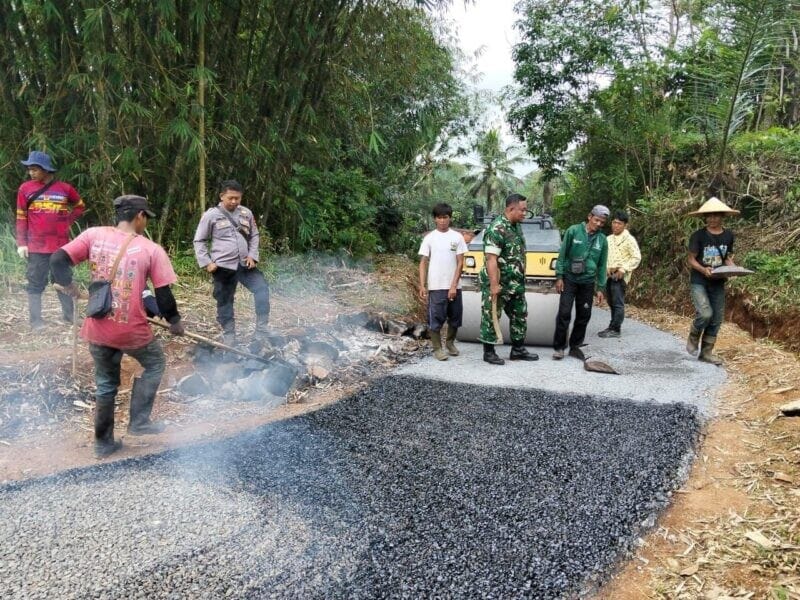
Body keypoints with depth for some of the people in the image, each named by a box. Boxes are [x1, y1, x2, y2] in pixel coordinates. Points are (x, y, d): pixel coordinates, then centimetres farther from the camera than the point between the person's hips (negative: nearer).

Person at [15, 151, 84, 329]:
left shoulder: (65, 188, 0)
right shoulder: (25, 189, -1)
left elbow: (79, 206, 18)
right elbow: (21, 218, 2)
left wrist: (68, 222, 3)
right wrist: (21, 243, -4)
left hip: (61, 245, 1)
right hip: (36, 247, -1)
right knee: (35, 283, 2)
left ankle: (69, 318, 20)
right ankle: (36, 321, 7)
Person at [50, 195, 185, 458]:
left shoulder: (94, 235, -2)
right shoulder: (152, 249, -9)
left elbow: (58, 260, -7)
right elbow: (163, 295, -6)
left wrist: (69, 287, 12)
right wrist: (175, 321, 11)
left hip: (97, 329, 4)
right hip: (131, 330, -4)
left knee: (105, 384, 22)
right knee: (154, 364, 26)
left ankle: (104, 443, 32)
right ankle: (139, 421, 22)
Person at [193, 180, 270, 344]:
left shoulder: (246, 213, 4)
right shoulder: (211, 215, -7)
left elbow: (254, 236, 15)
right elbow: (199, 241, -1)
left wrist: (252, 255, 2)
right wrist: (206, 262, -9)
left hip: (244, 264, 3)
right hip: (223, 267, -3)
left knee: (262, 288, -9)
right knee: (225, 302, 6)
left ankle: (262, 328, -1)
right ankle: (229, 336, 21)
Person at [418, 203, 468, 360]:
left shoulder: (457, 237, 1)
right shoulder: (429, 238, 0)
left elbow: (460, 263, -1)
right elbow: (423, 263, 1)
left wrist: (453, 286, -9)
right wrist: (422, 285, -8)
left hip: (454, 286, 2)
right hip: (436, 287, -2)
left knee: (455, 317, 11)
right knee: (435, 318, 0)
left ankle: (450, 343, 32)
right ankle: (437, 348, 13)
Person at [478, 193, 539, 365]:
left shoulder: (516, 226, 9)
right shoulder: (496, 229, -20)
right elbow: (491, 259, -24)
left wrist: (520, 279, 19)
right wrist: (494, 285, -26)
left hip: (516, 283, 9)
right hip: (499, 284, -9)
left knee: (520, 315, 14)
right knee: (491, 317, 3)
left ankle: (518, 350, 25)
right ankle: (488, 352, 13)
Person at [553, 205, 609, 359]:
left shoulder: (602, 240, 6)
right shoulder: (573, 231, -4)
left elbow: (602, 265, 10)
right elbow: (562, 254, -2)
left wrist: (600, 288, 7)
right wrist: (559, 276, -7)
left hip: (587, 282, 3)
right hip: (569, 279, -3)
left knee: (584, 316, 7)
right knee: (564, 313, -7)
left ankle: (575, 346, 21)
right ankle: (559, 347, 2)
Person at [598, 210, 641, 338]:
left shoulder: (629, 239, -6)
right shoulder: (609, 239, 13)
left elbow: (636, 258, -8)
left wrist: (623, 269, -14)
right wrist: (607, 268, -1)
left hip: (620, 276, -6)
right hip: (609, 274, 6)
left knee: (618, 303, -6)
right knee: (611, 302, 11)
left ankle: (615, 330, -4)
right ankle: (613, 326, 21)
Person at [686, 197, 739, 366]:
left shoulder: (728, 235, 4)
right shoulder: (698, 235, -9)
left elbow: (727, 257, 13)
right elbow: (691, 259, -6)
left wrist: (734, 268, -8)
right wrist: (703, 270, -24)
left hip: (718, 283, 5)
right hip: (699, 281, -5)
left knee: (716, 319, 6)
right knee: (705, 313, -21)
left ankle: (707, 352, 18)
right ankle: (693, 337, 9)